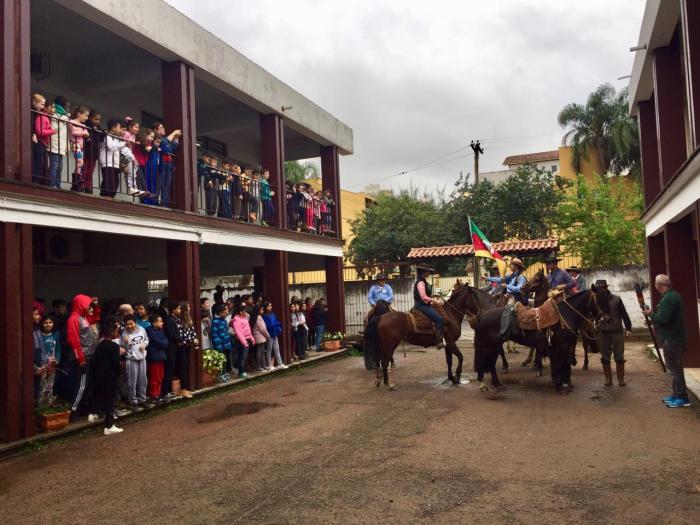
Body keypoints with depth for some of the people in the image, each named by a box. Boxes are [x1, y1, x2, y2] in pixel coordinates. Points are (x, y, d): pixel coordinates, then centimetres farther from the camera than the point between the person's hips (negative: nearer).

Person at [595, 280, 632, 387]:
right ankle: (608, 379, 18)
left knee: (619, 357, 5)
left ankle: (621, 379, 17)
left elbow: (624, 314, -1)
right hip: (603, 333, 1)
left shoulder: (616, 299, -3)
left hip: (617, 332, -1)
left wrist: (628, 328, -6)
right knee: (605, 357, 8)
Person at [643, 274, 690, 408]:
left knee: (675, 367, -5)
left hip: (672, 339, -11)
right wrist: (653, 318, 12)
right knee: (675, 367, 17)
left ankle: (682, 398, -1)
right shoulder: (674, 295, 14)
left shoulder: (668, 299, -21)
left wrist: (651, 314, -10)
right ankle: (677, 394, 25)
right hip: (675, 336, 11)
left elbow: (662, 319, -26)